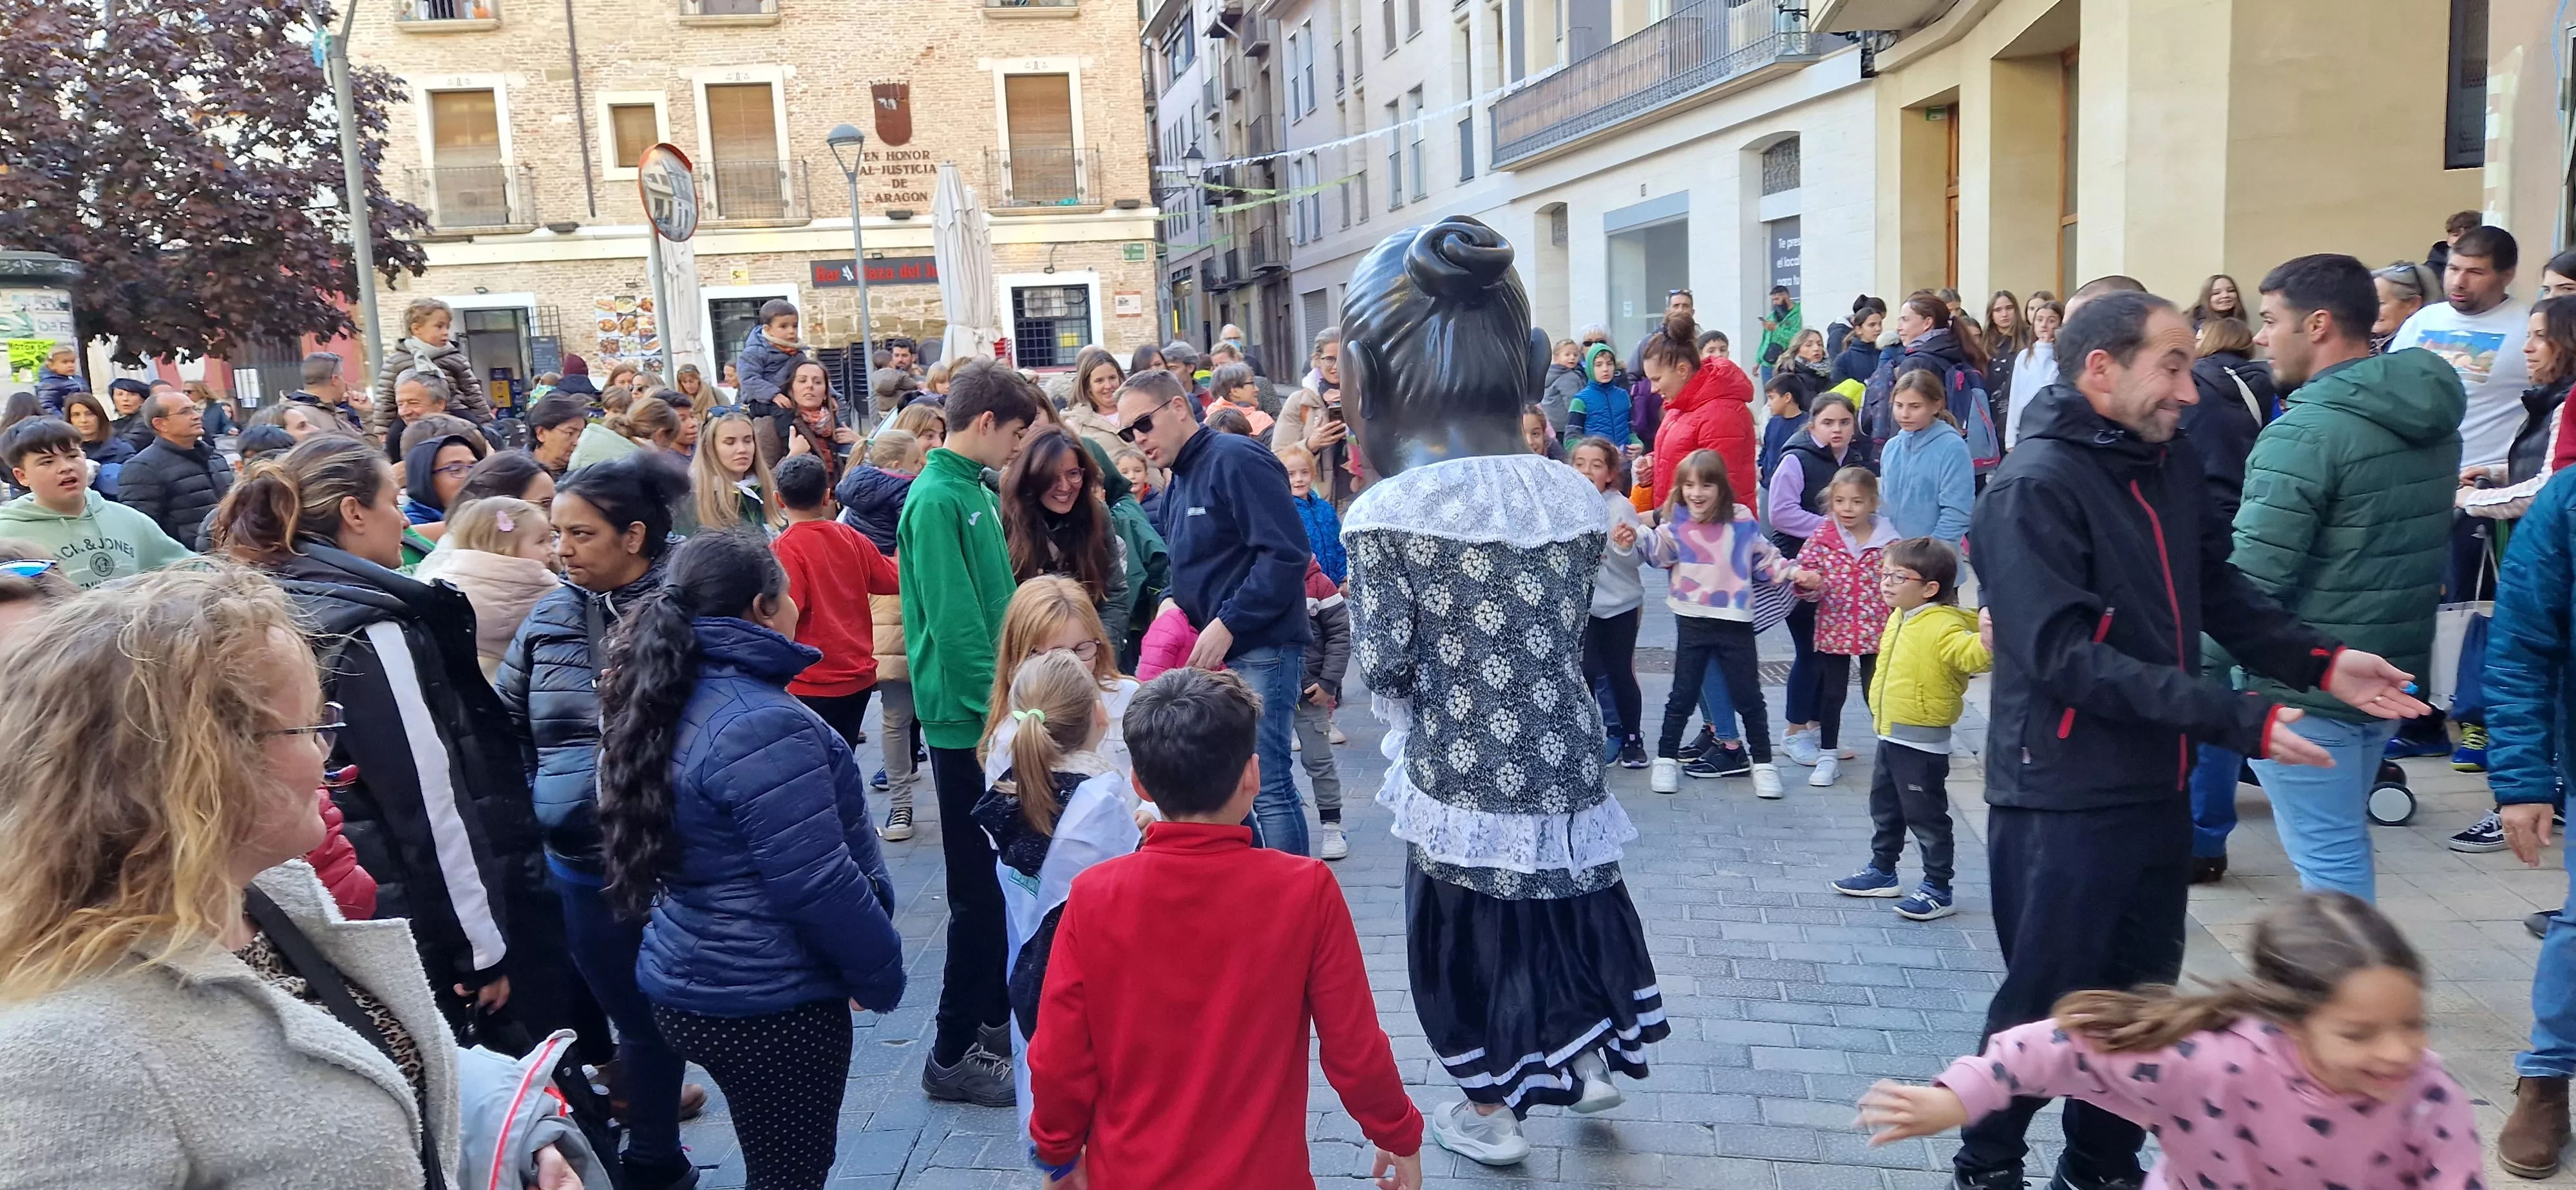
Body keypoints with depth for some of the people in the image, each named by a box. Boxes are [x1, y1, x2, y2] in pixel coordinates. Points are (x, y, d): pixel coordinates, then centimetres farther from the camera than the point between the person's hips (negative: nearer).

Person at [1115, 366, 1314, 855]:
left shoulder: (1237, 460, -12)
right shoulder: (1176, 484, 17)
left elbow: (1286, 553, -20)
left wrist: (1228, 624, -20)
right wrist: (1173, 604, 7)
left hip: (1259, 651, -9)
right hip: (1213, 655, 9)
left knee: (1267, 786, -8)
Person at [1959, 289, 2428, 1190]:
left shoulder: (2172, 471, 7)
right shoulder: (2035, 487, -19)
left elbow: (2221, 593, 14)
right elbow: (2067, 656, -26)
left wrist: (2320, 662, -2)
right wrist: (2236, 722, -27)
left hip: (2158, 787, 8)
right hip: (2065, 799, -8)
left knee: (2142, 996, 18)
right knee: (2045, 1005, 6)